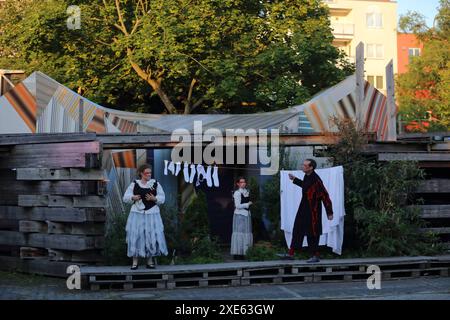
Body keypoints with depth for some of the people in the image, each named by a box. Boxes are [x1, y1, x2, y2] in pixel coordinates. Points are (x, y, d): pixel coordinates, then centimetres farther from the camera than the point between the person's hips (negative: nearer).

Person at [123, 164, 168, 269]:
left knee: (152, 236, -1)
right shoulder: (134, 184, 5)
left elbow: (162, 198, 6)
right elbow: (125, 198, 5)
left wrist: (154, 198, -13)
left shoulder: (155, 183, 6)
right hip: (137, 213, -1)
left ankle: (150, 261, 11)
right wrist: (133, 197, -14)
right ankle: (135, 262, 3)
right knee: (135, 236, -4)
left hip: (152, 214, 1)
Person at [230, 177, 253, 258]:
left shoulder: (247, 191, 13)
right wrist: (248, 204, -8)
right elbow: (238, 206, -15)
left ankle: (242, 252, 13)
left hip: (247, 214, 8)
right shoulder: (237, 193, -10)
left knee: (246, 233, 7)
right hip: (239, 214, -8)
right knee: (239, 233, -6)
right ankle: (237, 253, -3)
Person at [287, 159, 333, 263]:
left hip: (313, 211, -9)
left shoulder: (316, 180, -23)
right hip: (303, 208, 9)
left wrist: (329, 212, -16)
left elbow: (325, 196, -19)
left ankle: (315, 256, 13)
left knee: (312, 233, 0)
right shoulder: (307, 176, 3)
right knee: (297, 230, 11)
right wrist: (295, 179, 31)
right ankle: (291, 253, 17)